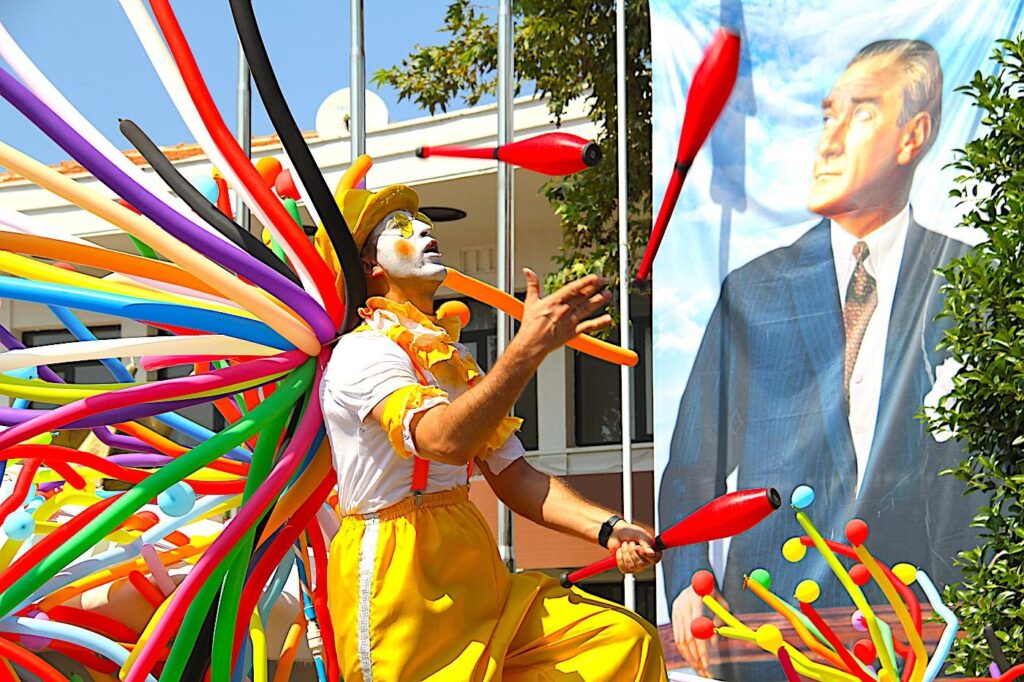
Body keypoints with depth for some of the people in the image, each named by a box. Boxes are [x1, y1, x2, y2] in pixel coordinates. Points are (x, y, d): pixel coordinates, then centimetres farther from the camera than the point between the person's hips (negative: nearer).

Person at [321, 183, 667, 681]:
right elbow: (445, 440, -28)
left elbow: (513, 476, 14)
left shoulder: (454, 360, 19)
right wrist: (529, 347, -34)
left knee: (626, 640, -3)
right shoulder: (363, 351, -9)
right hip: (400, 581, -8)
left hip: (473, 575, 8)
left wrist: (607, 529, -1)